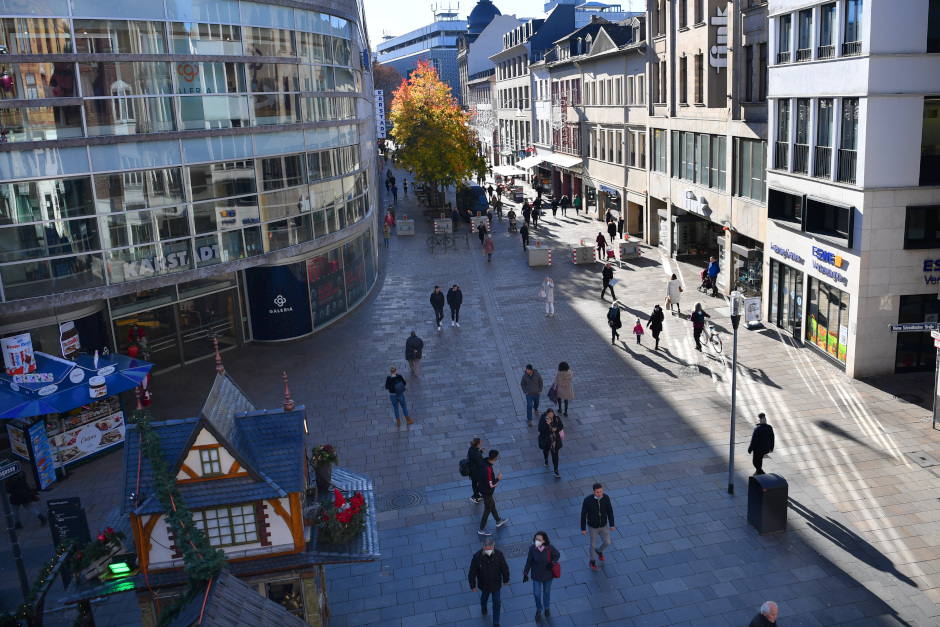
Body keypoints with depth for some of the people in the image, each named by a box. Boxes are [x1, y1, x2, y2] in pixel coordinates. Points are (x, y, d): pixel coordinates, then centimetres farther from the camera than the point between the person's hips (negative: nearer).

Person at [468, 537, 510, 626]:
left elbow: (504, 568, -8)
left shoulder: (499, 554, -26)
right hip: (484, 584, 0)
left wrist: (506, 580, 4)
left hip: (496, 584, 0)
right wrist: (473, 585, -8)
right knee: (484, 596, 29)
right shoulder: (477, 556, -29)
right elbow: (472, 572, -15)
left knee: (496, 603, 13)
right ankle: (483, 606, 64)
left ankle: (496, 622, 34)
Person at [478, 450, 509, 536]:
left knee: (492, 505, 28)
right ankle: (482, 530, 26)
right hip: (487, 492, -9)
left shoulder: (485, 463, -9)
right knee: (487, 510, 10)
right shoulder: (488, 470, -38)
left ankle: (498, 521, 50)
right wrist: (498, 478, -21)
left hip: (484, 489, 9)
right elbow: (490, 485, -31)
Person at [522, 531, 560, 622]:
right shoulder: (532, 548, -23)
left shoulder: (550, 548, -25)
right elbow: (529, 561, -9)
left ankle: (546, 608, 51)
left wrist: (552, 563, -23)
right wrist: (525, 573, -4)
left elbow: (557, 555, -6)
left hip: (548, 575, 0)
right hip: (536, 576, 0)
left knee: (547, 592, 22)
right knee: (537, 593, 13)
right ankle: (539, 610, 42)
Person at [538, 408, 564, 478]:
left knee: (555, 455, -2)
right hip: (545, 440, 0)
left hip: (555, 440, 0)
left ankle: (556, 471, 5)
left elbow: (561, 426, 1)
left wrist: (556, 429, -19)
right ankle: (546, 459, 63)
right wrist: (547, 424, -36)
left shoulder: (556, 419, -13)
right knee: (546, 450, 27)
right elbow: (540, 429, -25)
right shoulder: (542, 419, -18)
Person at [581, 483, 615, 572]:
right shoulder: (588, 500, -28)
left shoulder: (606, 498, -19)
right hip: (592, 527, -3)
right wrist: (583, 528, -10)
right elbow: (583, 514, -16)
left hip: (604, 526, 3)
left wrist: (612, 524, 3)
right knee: (593, 545, 15)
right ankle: (593, 561, 43)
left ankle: (599, 550, 50)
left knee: (607, 543, 14)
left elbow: (610, 512, -4)